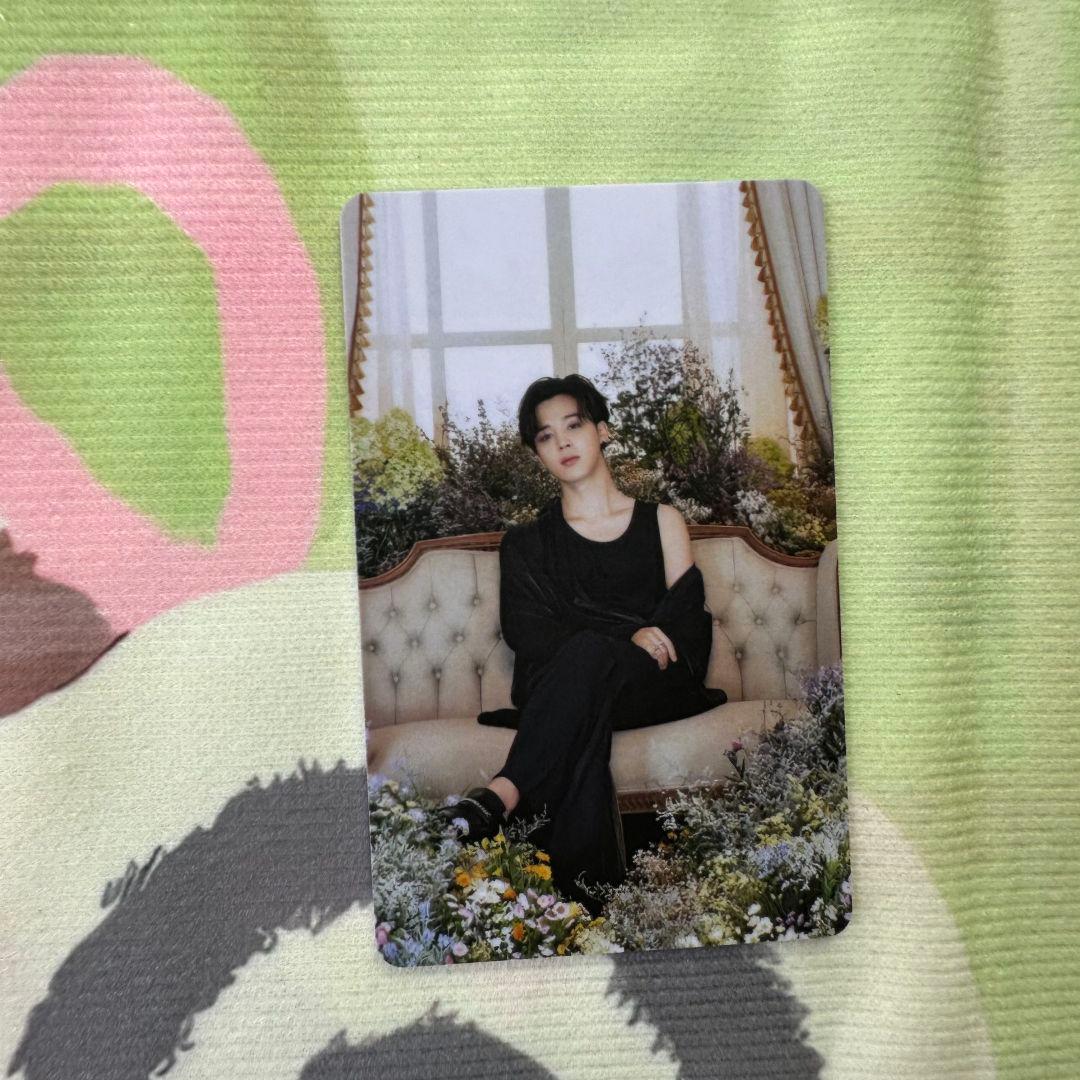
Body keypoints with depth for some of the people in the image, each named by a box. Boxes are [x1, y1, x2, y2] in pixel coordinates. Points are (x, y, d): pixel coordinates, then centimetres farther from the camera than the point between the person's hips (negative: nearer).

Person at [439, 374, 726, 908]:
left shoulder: (661, 519, 22)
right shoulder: (526, 543, 19)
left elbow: (689, 609, 8)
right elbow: (526, 633, 1)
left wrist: (609, 649, -15)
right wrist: (626, 639, -18)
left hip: (654, 685, 0)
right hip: (566, 686, 1)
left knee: (586, 654, -35)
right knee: (583, 725, -38)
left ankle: (505, 794, -44)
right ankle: (580, 887, -43)